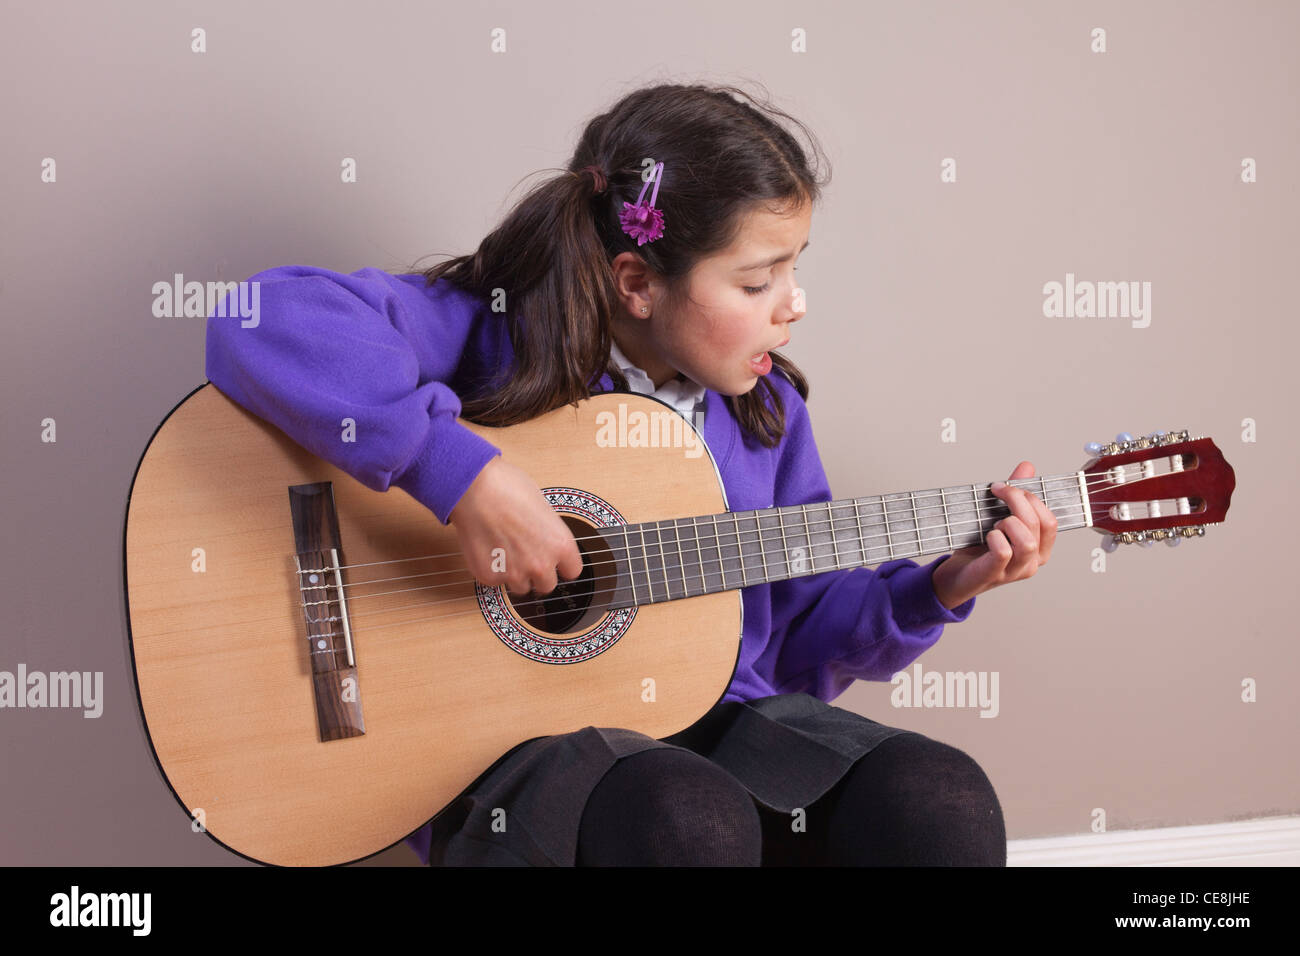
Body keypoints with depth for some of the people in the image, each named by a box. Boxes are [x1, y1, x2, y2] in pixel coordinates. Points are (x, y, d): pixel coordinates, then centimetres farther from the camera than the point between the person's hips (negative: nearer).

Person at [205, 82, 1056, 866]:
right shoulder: (490, 335, -9)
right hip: (508, 729, -4)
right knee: (690, 822, -38)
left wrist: (942, 587, 1)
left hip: (717, 716, 5)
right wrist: (466, 474, -31)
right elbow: (273, 322, -27)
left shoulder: (763, 405, 9)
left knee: (940, 802, -23)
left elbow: (803, 632, 17)